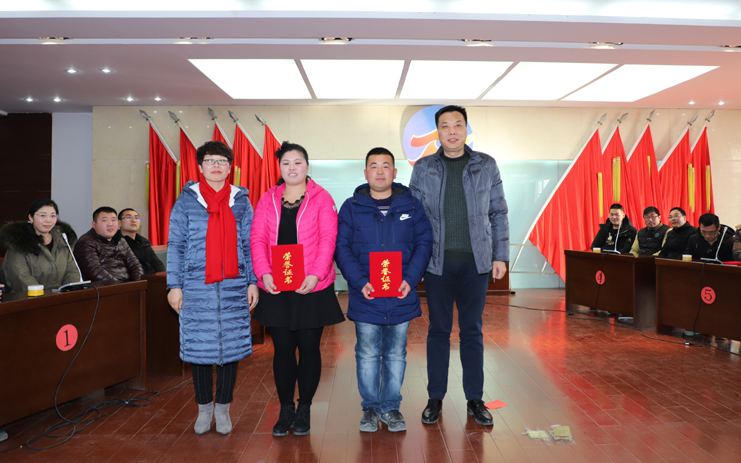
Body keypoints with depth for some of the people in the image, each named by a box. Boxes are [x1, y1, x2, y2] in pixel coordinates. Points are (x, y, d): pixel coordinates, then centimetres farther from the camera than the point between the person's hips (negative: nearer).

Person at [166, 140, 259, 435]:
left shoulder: (241, 201, 9)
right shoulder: (186, 200, 4)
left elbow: (249, 245, 8)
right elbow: (175, 246, 3)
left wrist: (253, 282, 2)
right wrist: (174, 285, -3)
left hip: (234, 287, 1)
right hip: (197, 287, -1)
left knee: (231, 345, 5)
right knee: (199, 346, 5)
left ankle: (223, 408, 21)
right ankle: (204, 409, 23)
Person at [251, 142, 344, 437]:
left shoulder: (321, 198, 2)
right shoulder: (267, 200, 10)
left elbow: (328, 239, -6)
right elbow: (258, 239, 4)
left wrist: (315, 275, -17)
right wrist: (264, 273, -10)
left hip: (312, 288, -2)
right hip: (276, 289, 2)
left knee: (309, 347, 6)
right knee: (282, 349, 8)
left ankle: (304, 410, 23)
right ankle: (285, 410, 23)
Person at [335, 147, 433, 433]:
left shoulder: (411, 205, 5)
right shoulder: (351, 208, 3)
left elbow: (424, 243, 3)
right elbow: (341, 248, -1)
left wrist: (410, 279, -10)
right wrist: (359, 281, -15)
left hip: (402, 297, 1)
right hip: (365, 298, -1)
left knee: (396, 355, 12)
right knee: (367, 355, 9)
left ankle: (391, 407, 27)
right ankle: (370, 408, 26)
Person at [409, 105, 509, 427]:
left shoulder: (486, 165, 6)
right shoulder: (423, 168, 5)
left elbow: (498, 212, 7)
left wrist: (501, 255, 2)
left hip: (476, 262, 0)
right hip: (437, 262, 0)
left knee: (472, 330, 9)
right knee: (438, 330, 8)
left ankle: (475, 399, 21)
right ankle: (435, 398, 21)